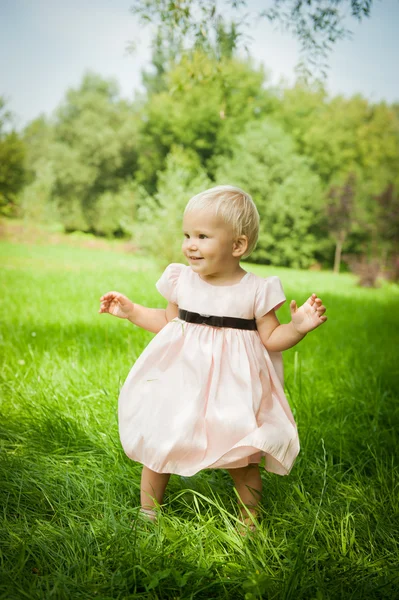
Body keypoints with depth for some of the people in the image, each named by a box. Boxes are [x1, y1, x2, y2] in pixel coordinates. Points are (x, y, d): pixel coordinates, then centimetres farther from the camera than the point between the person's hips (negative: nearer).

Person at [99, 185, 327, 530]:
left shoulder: (256, 290, -10)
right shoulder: (181, 280, -2)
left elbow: (270, 339, -4)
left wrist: (298, 327, -21)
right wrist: (130, 311, 9)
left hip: (232, 388, -2)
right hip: (180, 382, 3)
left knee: (242, 458, 4)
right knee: (157, 447, 10)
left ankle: (250, 522, 32)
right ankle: (147, 514, 34)